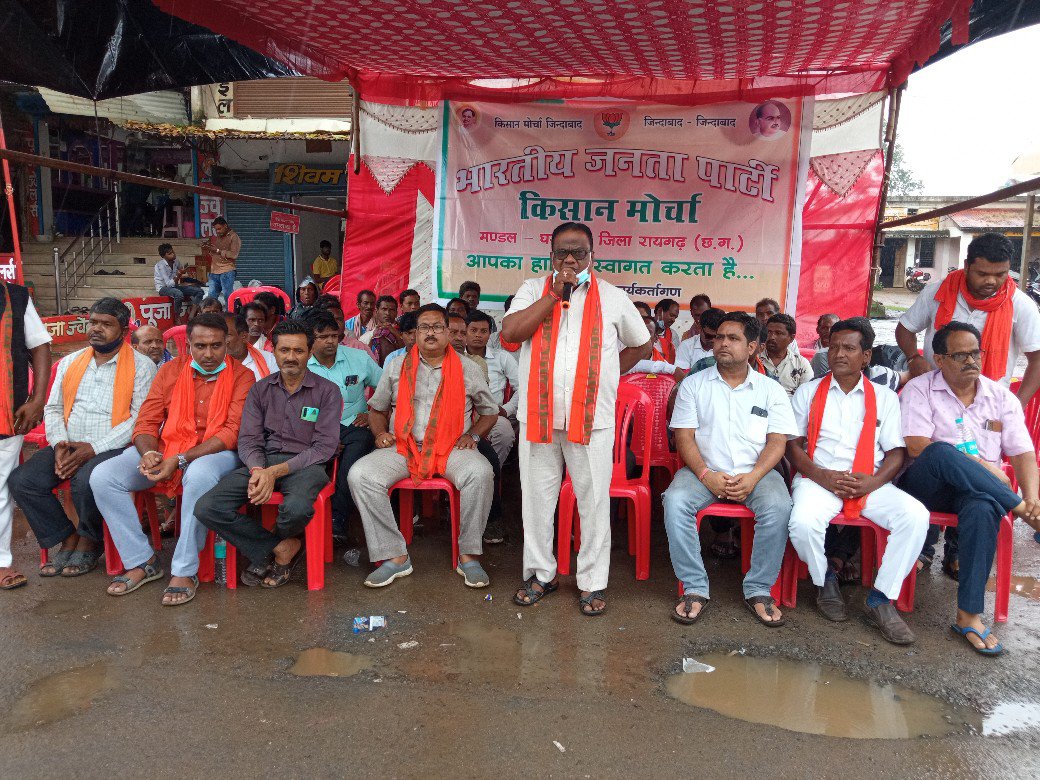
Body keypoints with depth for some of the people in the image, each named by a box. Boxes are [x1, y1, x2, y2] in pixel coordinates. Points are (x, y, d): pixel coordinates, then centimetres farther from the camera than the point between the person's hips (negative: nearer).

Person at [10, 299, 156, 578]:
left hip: (111, 448, -6)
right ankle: (67, 538, 3)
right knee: (21, 480, -16)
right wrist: (60, 443, -6)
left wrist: (93, 448, -18)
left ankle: (89, 539, -2)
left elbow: (141, 418, -11)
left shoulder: (141, 366, -1)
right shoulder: (70, 362, 18)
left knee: (86, 482, -34)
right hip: (68, 447, 6)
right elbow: (53, 408, 16)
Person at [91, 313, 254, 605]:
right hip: (165, 449, 5)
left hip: (215, 451, -5)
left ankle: (184, 571, -23)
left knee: (199, 475, -40)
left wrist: (180, 460, -22)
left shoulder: (241, 376, -5)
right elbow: (146, 422, 7)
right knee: (102, 477, -15)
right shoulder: (170, 371, 8)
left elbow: (232, 432, -13)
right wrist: (149, 454, -17)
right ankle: (141, 561, -3)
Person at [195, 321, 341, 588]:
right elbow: (248, 439, 6)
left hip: (305, 464, -3)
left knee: (297, 508, -38)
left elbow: (325, 447, -6)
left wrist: (276, 471, -16)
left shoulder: (327, 391, 3)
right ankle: (280, 547, -4)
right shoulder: (260, 390, 15)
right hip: (262, 462, 4)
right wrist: (257, 470, -17)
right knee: (207, 508, -21)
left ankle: (265, 552, 1)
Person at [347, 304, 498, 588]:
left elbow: (489, 411, 19)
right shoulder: (397, 367, 14)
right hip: (403, 447, 2)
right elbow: (376, 407, 23)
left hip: (451, 448, -1)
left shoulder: (467, 369, 10)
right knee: (360, 474, -25)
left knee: (480, 473, -34)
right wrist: (380, 433, 3)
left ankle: (468, 556, -18)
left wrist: (472, 435, 1)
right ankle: (395, 556, -18)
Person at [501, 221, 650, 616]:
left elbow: (641, 346, 18)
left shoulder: (612, 297, 7)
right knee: (537, 498, 10)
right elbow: (510, 332, -10)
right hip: (537, 414, 1)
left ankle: (593, 581, 17)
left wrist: (607, 374, 7)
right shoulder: (534, 289, 7)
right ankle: (540, 573, 25)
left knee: (594, 501, 4)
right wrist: (554, 294, -12)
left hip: (591, 417, -1)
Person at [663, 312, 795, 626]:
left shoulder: (771, 389, 10)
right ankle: (695, 588, -16)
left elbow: (778, 441, 2)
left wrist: (753, 477, -16)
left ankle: (759, 589, -11)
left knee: (778, 507, -30)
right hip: (704, 471, 0)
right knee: (675, 501, -30)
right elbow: (684, 436, 1)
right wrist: (706, 475, -15)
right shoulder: (694, 384, 9)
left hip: (754, 473, 0)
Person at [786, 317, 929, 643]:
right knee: (803, 522, -33)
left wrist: (874, 482, -13)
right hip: (819, 478, -1)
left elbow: (896, 452, 9)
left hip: (870, 483, 2)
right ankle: (826, 582, 0)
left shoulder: (885, 397, 16)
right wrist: (821, 476, -12)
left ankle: (881, 599, -11)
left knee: (915, 516, -28)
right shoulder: (808, 391, 14)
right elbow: (792, 445, 7)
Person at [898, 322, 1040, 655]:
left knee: (983, 509, -36)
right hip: (927, 486, -2)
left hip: (978, 490, 2)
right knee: (941, 452, -37)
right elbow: (916, 446, -11)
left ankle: (969, 615, -30)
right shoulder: (919, 390, 3)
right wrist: (976, 464, -14)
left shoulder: (1001, 397, 14)